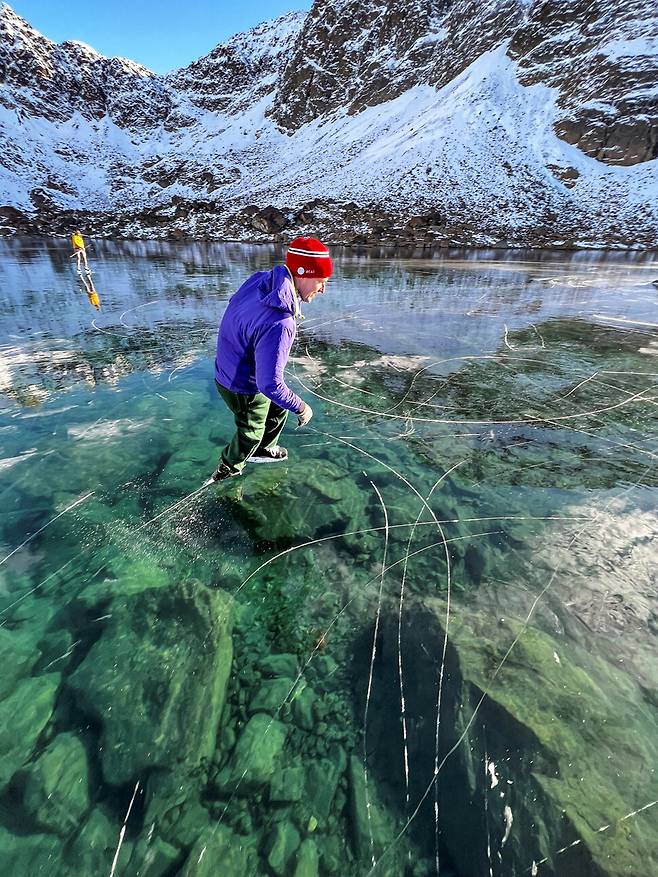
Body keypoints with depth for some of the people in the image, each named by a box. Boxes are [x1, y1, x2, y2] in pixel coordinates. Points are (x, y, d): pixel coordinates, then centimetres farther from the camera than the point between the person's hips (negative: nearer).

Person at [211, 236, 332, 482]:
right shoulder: (278, 324, -40)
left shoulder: (260, 279, -12)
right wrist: (301, 408, -20)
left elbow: (237, 308, 9)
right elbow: (270, 385, -38)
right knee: (250, 433, 19)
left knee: (279, 409, 27)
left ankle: (264, 450, 51)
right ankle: (226, 472, 46)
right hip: (244, 389, -8)